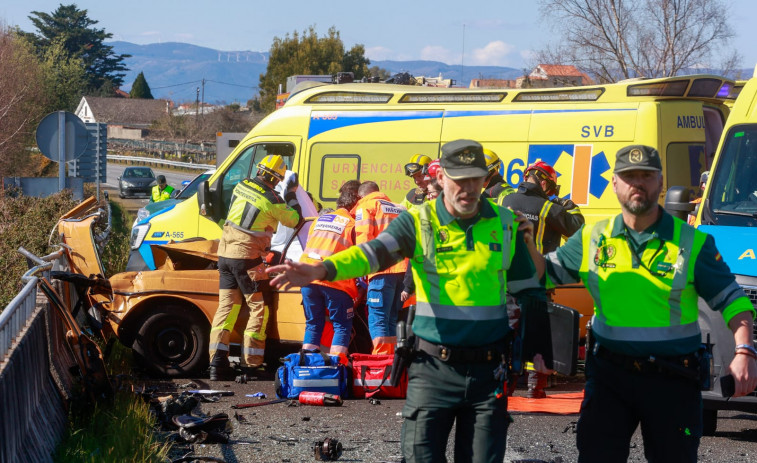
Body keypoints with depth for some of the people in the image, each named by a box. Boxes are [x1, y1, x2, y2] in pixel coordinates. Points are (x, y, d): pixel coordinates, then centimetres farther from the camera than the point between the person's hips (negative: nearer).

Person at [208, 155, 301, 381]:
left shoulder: (241, 186, 3)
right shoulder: (273, 201, -14)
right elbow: (294, 220, 1)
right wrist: (292, 194, 11)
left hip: (225, 253, 6)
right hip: (247, 258, -6)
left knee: (226, 307, 8)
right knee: (259, 308, 3)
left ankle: (217, 362, 0)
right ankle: (251, 365, -1)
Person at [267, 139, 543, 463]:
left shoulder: (505, 224, 5)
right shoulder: (418, 223, -3)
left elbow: (527, 289, 13)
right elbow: (374, 252, -20)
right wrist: (322, 269, -39)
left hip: (489, 370, 2)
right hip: (434, 367, -2)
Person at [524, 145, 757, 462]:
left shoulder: (692, 242, -1)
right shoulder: (592, 239, 6)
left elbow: (731, 300, 1)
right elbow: (547, 272, 14)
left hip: (672, 380, -1)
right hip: (609, 374, 2)